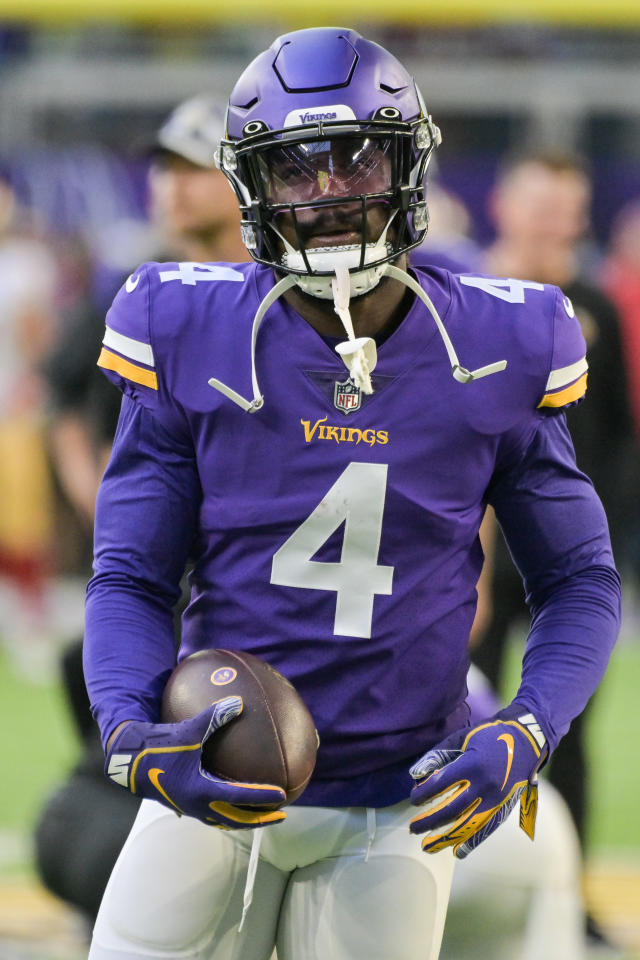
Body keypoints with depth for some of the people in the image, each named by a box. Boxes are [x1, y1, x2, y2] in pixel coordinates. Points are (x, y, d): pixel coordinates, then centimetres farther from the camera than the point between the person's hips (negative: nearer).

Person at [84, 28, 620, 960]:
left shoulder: (495, 353, -4)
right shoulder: (189, 339, -6)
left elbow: (581, 583, 5)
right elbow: (131, 578, -2)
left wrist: (524, 737, -13)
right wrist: (132, 733, -21)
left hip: (397, 809, 0)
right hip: (215, 794, 0)